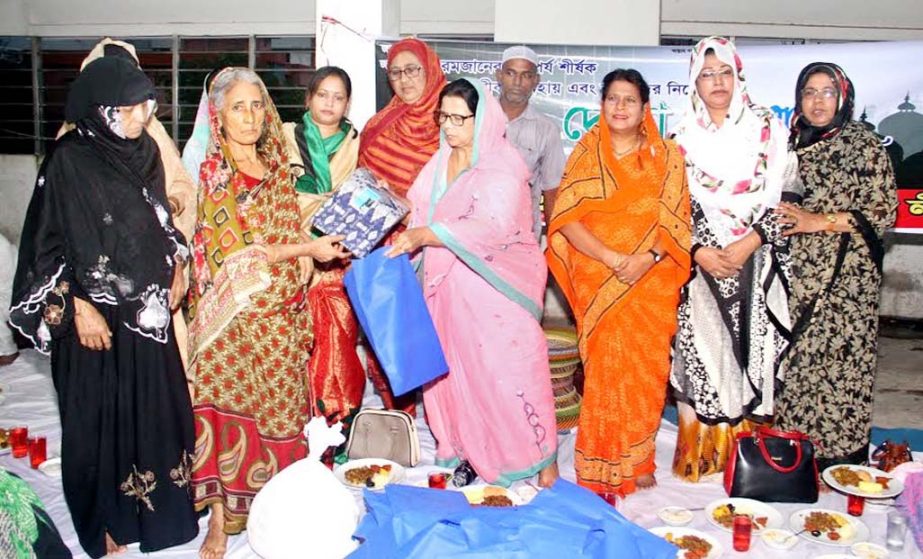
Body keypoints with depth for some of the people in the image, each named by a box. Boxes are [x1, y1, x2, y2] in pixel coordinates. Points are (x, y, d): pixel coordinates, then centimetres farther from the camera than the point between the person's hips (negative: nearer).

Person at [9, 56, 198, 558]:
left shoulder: (144, 149, 3)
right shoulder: (68, 161, -15)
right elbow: (49, 244, -14)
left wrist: (175, 269, 12)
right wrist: (78, 308, -16)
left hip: (148, 306, 6)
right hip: (97, 313, -6)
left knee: (155, 401, 15)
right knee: (100, 412, 8)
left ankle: (155, 498, 34)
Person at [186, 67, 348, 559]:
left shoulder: (276, 167, 11)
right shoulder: (214, 174, -6)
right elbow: (232, 252, -14)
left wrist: (300, 314, 12)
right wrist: (307, 248, -20)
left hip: (280, 311, 5)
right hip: (234, 314, -5)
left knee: (278, 406, 9)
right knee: (227, 407, 0)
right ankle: (219, 518, 11)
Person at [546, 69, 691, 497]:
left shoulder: (666, 156, 8)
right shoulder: (585, 153, 5)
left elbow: (677, 218, 1)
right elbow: (567, 217, -5)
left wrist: (648, 257, -16)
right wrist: (614, 259, -15)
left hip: (651, 283, 1)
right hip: (598, 282, -1)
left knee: (645, 371, 4)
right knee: (603, 372, -1)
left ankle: (637, 461, 20)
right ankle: (600, 469, 11)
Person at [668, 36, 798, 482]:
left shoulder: (769, 131, 6)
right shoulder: (681, 139, 8)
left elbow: (787, 197, 1)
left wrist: (749, 243, -12)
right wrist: (698, 251, -11)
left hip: (757, 264, 0)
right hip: (701, 265, 0)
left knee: (753, 352, -1)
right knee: (702, 351, -1)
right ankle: (701, 456, 9)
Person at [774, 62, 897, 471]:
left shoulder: (865, 145, -1)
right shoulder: (792, 144, 13)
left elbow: (885, 211, -6)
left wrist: (821, 221, -13)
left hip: (846, 274, -4)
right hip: (798, 269, 4)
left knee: (841, 355, -5)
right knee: (796, 357, 3)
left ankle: (841, 453, 7)